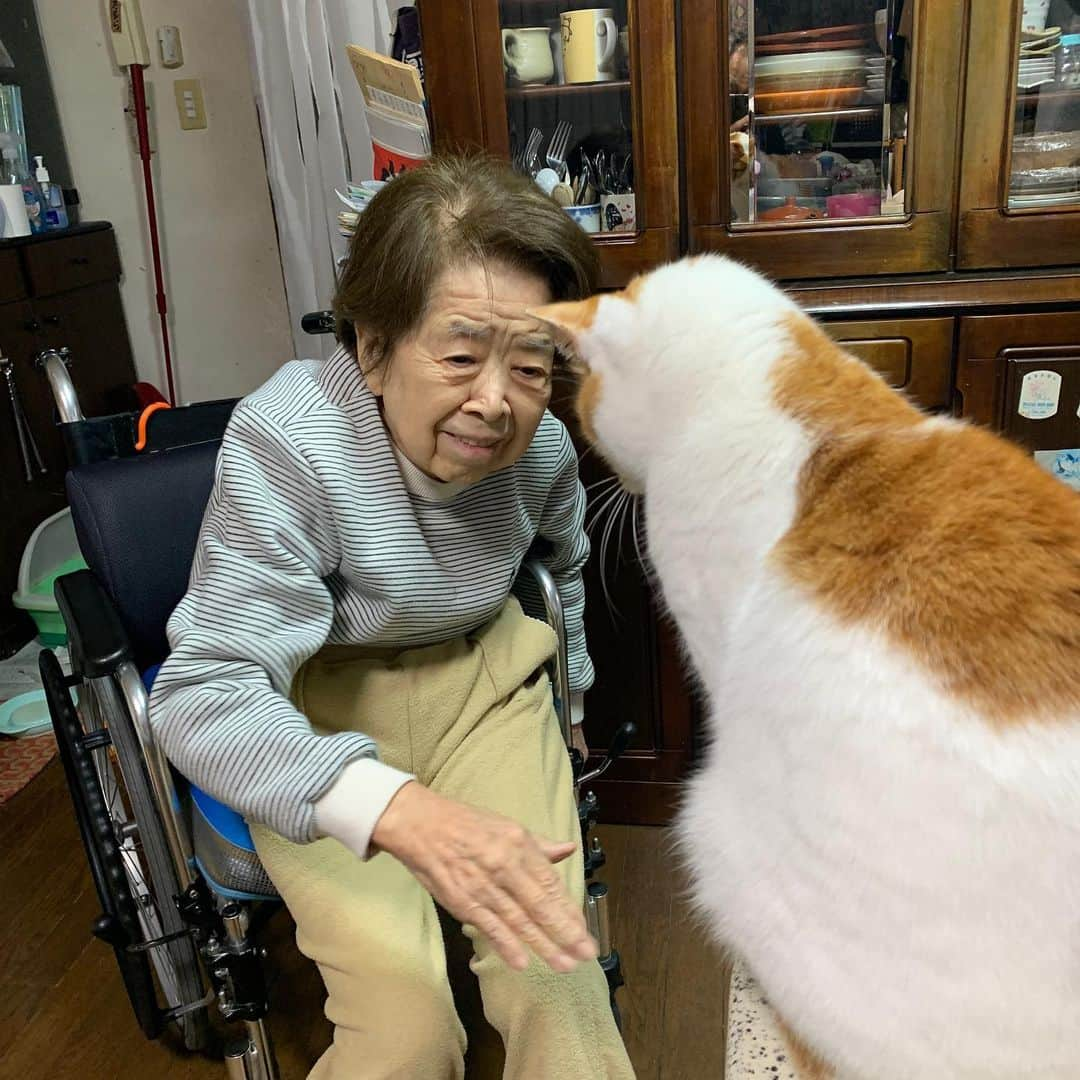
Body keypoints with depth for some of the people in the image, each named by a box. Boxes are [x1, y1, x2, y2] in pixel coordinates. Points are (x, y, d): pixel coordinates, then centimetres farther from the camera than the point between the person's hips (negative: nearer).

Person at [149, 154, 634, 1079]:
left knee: (554, 968, -15)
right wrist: (403, 812, -48)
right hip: (324, 706, -3)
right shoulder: (286, 440, -26)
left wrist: (567, 695, 27)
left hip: (481, 675, 4)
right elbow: (206, 690, -32)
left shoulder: (542, 441, -10)